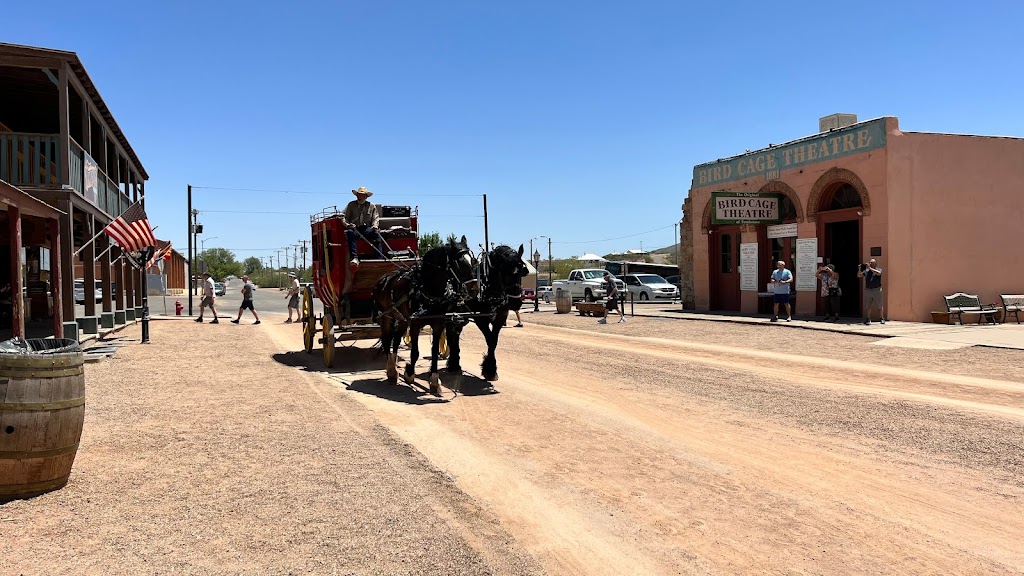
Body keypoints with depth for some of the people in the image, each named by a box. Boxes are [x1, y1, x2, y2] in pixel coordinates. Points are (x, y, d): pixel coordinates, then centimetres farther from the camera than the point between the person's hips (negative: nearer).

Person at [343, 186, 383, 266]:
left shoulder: (372, 206, 18)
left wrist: (375, 226, -9)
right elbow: (344, 217, 9)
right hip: (354, 228, -1)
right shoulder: (351, 205, 15)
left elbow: (376, 218, 13)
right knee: (350, 233, -36)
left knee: (376, 232, -31)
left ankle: (380, 256, -40)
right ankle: (354, 258, -45)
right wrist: (347, 224, -12)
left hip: (366, 228, 1)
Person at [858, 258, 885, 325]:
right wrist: (860, 269, -6)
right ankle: (868, 319, 9)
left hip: (877, 290, -3)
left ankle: (881, 318, 11)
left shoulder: (879, 270, 2)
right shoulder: (866, 271, 11)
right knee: (867, 306, 4)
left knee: (880, 306, 2)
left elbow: (878, 273, -21)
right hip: (868, 290, 3)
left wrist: (870, 268, -24)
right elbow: (859, 275, 11)